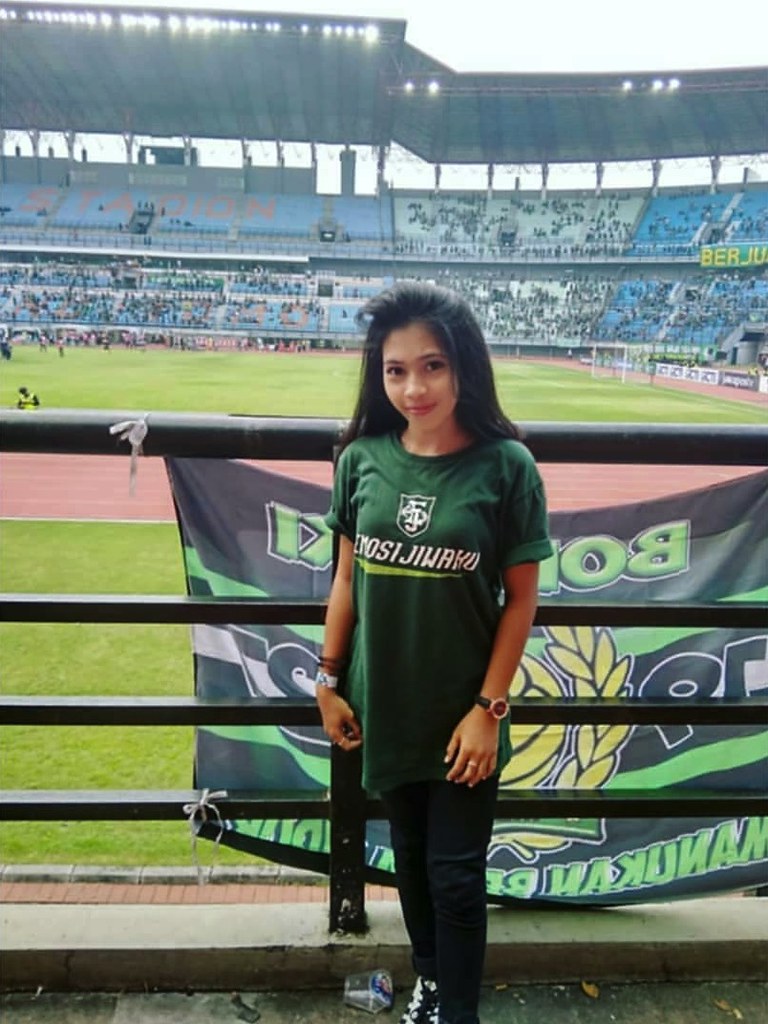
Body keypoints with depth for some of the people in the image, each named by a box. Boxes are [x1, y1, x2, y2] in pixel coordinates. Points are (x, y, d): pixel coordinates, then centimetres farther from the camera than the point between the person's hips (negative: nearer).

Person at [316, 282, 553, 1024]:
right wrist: (328, 681, 4)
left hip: (463, 713, -3)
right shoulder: (362, 458, -6)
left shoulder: (505, 465, -14)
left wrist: (488, 708, -11)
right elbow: (347, 577, 2)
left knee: (455, 874, 10)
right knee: (410, 855, 22)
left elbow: (521, 598, -9)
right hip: (384, 707, 4)